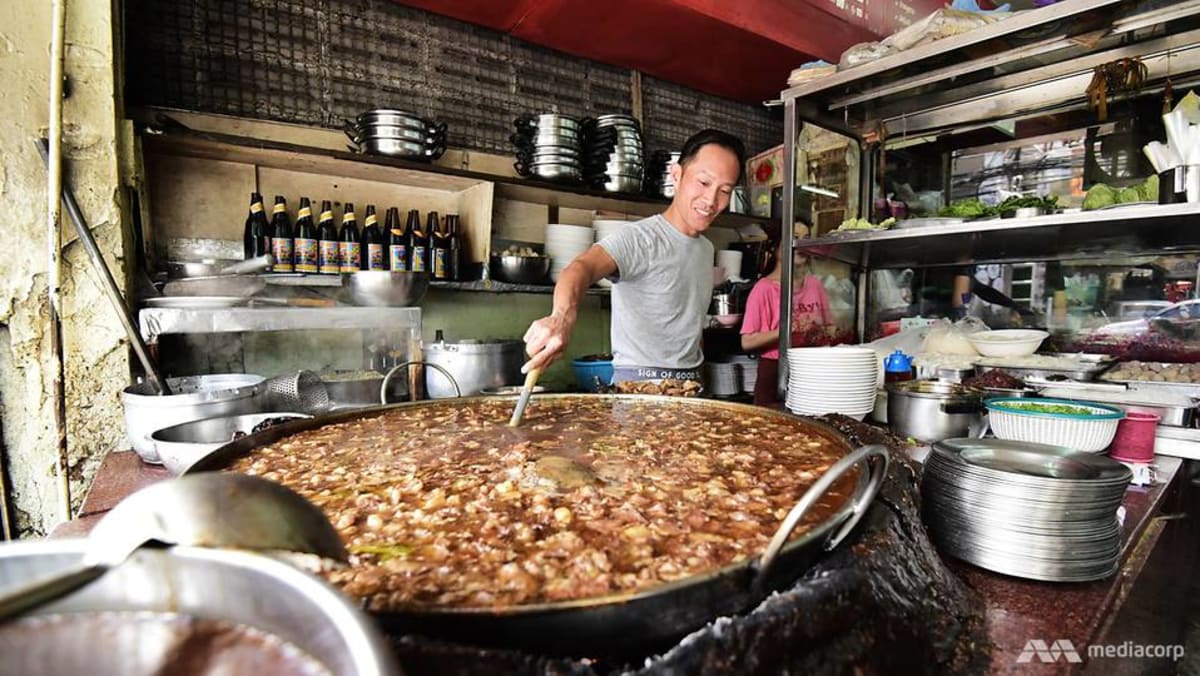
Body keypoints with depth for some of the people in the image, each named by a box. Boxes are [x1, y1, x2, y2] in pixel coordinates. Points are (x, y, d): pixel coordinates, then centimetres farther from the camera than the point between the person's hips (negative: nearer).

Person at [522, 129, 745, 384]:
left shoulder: (707, 248, 11)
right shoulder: (641, 238, -13)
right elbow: (582, 267, -31)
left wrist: (694, 379, 8)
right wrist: (563, 314, -51)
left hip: (691, 383, 6)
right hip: (638, 383, -6)